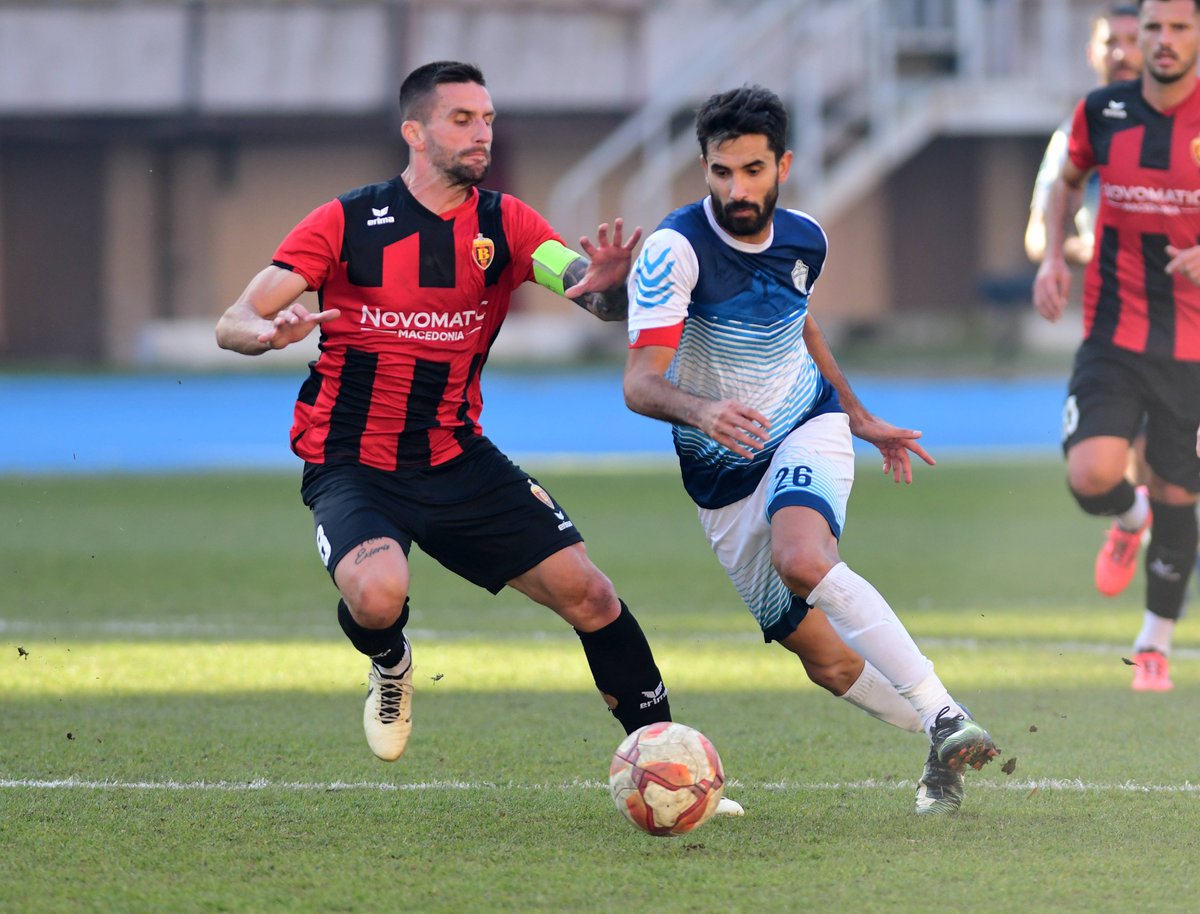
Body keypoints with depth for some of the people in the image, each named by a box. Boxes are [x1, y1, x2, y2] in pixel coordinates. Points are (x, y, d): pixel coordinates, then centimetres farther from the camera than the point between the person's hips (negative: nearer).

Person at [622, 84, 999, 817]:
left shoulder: (804, 239, -4)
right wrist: (702, 411, -48)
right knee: (824, 657, -2)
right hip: (724, 475, 0)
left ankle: (946, 720, -34)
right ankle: (945, 746, 18)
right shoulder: (676, 249, -20)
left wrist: (861, 418, 22)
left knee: (802, 558, -33)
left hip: (808, 427, 0)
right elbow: (641, 382, -28)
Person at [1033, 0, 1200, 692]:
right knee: (1093, 475, -18)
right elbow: (1067, 181, 21)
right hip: (1113, 333, 1)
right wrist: (1053, 257, 6)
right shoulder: (1102, 113, 1)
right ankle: (1131, 518, 20)